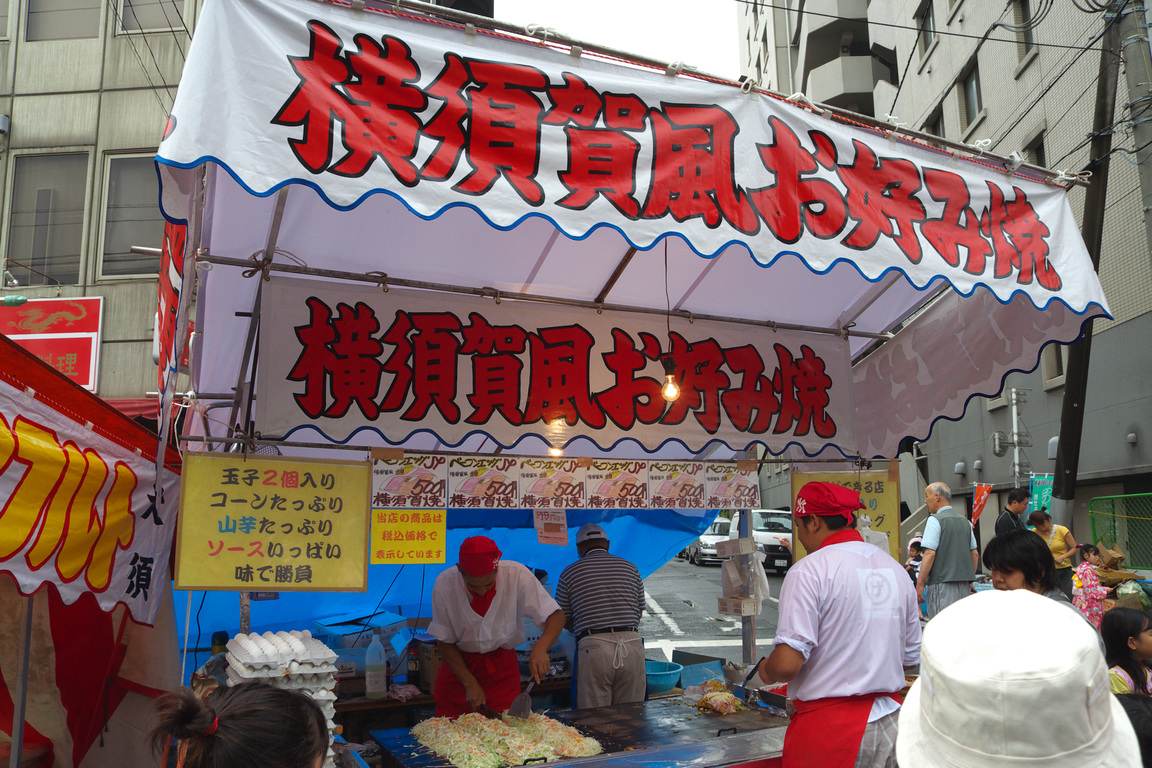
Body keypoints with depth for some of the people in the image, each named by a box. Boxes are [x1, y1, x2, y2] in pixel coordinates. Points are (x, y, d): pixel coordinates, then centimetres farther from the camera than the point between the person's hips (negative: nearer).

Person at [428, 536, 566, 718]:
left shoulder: (517, 575, -24)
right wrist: (470, 684, -15)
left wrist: (540, 648, -38)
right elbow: (444, 642, -10)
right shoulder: (444, 585, -21)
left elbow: (556, 615, -20)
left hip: (502, 661, 0)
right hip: (458, 663, 0)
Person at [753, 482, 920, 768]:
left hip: (829, 728, -6)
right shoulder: (897, 569, 7)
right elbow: (910, 658, 15)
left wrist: (766, 671, 1)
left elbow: (787, 663, -21)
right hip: (889, 723, 7)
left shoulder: (809, 570, -14)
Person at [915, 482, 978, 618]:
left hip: (941, 583, -8)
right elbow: (975, 554, 17)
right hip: (964, 585, 8)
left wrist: (920, 583, -14)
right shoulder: (965, 522, 14)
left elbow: (930, 554, -16)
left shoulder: (935, 520, -8)